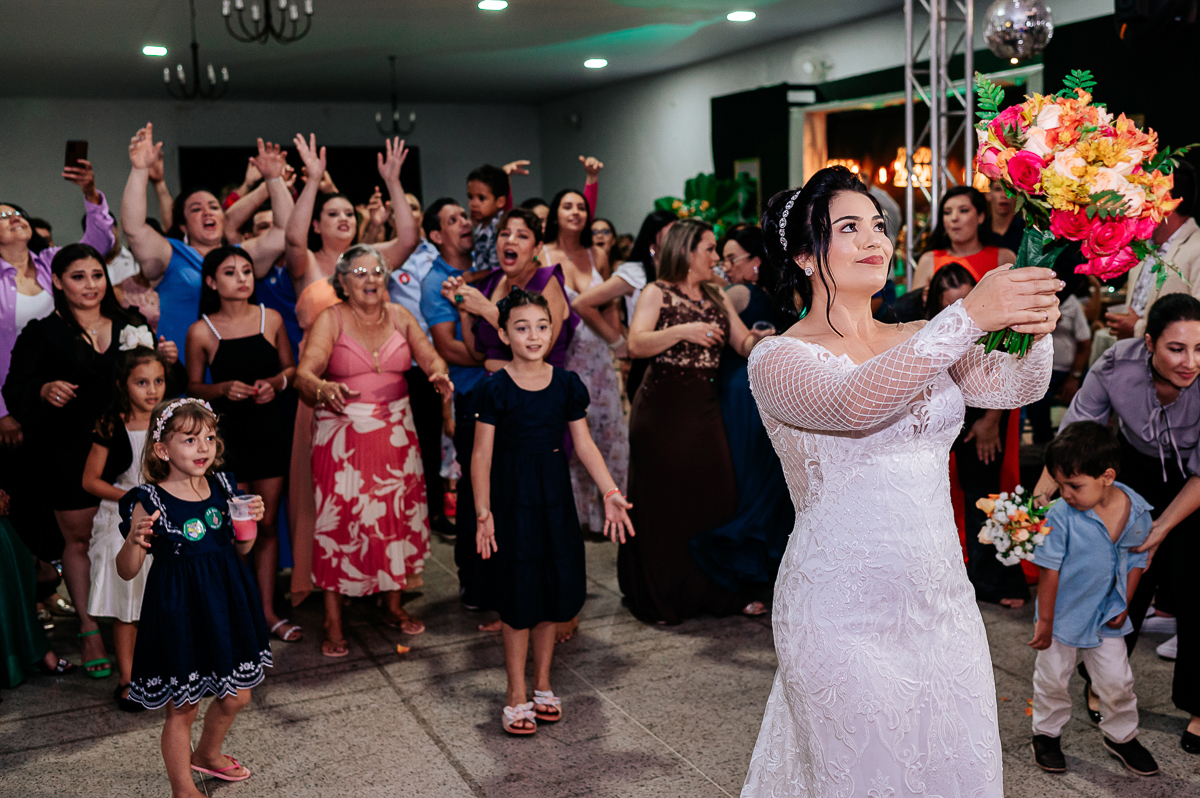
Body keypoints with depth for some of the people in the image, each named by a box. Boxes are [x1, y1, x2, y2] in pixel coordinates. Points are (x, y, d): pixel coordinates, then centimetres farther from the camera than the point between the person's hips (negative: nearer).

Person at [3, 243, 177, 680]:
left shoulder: (131, 325, 11)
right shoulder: (42, 333, 2)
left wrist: (166, 362, -5)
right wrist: (44, 391, -22)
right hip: (69, 454, -2)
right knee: (81, 540, 5)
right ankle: (90, 631, 15)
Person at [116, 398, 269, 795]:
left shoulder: (222, 486, 0)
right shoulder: (149, 502, -15)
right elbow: (126, 570, -10)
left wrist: (250, 520, -8)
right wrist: (134, 541, -30)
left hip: (225, 605, 6)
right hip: (179, 613, -5)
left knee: (236, 695, 19)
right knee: (182, 707, 6)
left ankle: (207, 754, 48)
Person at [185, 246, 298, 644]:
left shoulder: (271, 319, 2)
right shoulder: (201, 331, -4)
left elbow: (291, 368, 11)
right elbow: (194, 387, 4)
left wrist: (276, 381, -9)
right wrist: (224, 389, -14)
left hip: (270, 429, 2)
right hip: (228, 432, -2)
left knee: (268, 523, 9)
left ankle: (267, 609, 20)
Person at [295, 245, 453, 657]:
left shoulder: (400, 316, 8)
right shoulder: (330, 319, -4)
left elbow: (429, 356, 0)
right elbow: (304, 374, -15)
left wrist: (438, 373, -24)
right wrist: (323, 389, -38)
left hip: (396, 430, 4)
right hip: (343, 434, -4)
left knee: (398, 513, 8)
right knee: (339, 520, -4)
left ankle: (393, 605, 26)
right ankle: (333, 623, 8)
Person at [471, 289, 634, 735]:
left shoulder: (567, 385, 2)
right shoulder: (496, 389, -9)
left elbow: (583, 444, 6)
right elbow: (482, 456, -9)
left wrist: (611, 493, 0)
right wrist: (483, 513, -14)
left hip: (555, 498, 4)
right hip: (512, 498, -4)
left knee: (552, 595, 12)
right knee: (518, 601, 2)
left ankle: (542, 685, 29)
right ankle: (517, 696, 16)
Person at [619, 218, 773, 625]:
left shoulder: (717, 297, 14)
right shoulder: (657, 293, -2)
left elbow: (744, 343, 6)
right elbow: (636, 344, -17)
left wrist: (761, 340, -15)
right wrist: (682, 331, -26)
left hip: (704, 408, 5)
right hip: (663, 408, -5)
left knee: (714, 496, 4)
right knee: (663, 502, 1)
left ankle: (716, 591, 17)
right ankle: (660, 597, 14)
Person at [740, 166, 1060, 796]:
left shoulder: (921, 343, 10)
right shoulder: (778, 358, -9)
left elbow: (1015, 386, -3)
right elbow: (851, 402, -29)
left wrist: (1036, 328, -24)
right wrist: (969, 315, -34)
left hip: (943, 600, 6)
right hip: (844, 614, -5)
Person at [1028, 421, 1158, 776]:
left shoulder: (1138, 511, -12)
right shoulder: (1062, 515, -23)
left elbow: (1136, 560, 4)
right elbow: (1049, 569, -16)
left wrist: (1124, 605, 1)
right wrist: (1045, 621, -12)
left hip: (1107, 616, 3)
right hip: (1063, 613, -3)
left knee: (1116, 680, 13)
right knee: (1052, 678, 12)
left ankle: (1122, 736, 37)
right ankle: (1046, 733, 34)